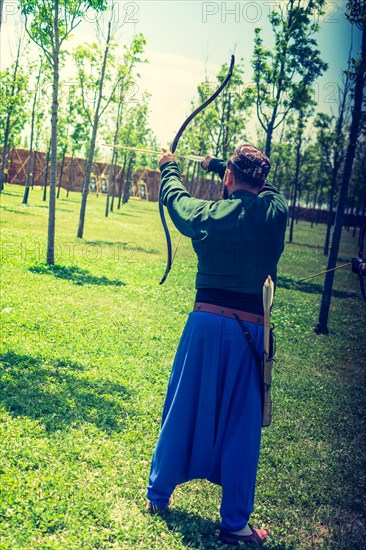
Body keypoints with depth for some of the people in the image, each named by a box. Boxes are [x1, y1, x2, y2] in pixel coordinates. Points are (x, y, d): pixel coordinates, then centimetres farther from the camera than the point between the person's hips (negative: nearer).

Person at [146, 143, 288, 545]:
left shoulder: (211, 213, -3)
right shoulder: (276, 212, -1)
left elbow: (174, 197, 18)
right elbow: (262, 187, 22)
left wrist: (169, 168, 40)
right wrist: (215, 164, 34)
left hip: (207, 323, 1)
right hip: (251, 329, 0)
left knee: (182, 410, 14)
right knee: (241, 424, 8)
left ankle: (158, 494, 31)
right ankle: (234, 523, 16)